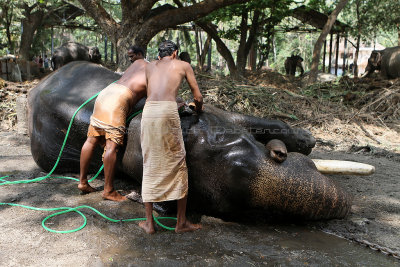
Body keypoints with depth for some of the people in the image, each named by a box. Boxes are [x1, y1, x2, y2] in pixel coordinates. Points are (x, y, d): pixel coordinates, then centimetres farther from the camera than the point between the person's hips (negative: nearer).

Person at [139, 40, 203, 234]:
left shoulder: (150, 66, 28)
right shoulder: (183, 65, 19)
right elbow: (197, 97, 19)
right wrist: (198, 108, 42)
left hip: (148, 110, 4)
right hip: (168, 111, -3)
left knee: (150, 165, 11)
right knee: (178, 164, 7)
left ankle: (149, 222, 17)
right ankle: (181, 222, 14)